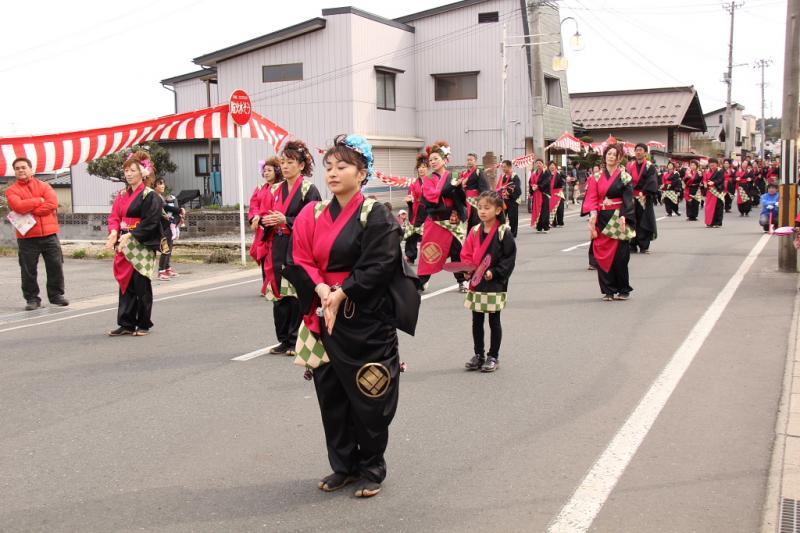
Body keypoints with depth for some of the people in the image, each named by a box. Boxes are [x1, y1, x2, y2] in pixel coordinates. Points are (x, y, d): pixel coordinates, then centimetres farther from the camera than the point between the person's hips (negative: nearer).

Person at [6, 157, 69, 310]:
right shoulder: (12, 190, 5)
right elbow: (18, 206, -15)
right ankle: (32, 299, 12)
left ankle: (56, 295, 17)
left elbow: (53, 203, -9)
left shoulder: (44, 186, 9)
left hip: (49, 234, 1)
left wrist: (29, 211, -12)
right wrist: (39, 200, -8)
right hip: (27, 237, -1)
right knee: (28, 270, 2)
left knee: (55, 265, 5)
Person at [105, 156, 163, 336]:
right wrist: (114, 232, -11)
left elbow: (151, 222, -15)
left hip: (142, 245, -6)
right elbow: (114, 216, 9)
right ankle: (126, 324, 11)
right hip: (124, 245, 6)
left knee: (141, 285, -2)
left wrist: (130, 235, -20)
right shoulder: (122, 195, 14)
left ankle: (143, 324, 9)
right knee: (125, 284, 6)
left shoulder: (150, 196, -7)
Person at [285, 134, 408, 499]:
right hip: (324, 315, 5)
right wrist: (321, 290, -14)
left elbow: (378, 268, -15)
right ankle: (343, 466, 26)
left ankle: (371, 470, 19)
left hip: (366, 320, -5)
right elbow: (298, 260, 2)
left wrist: (340, 295, -17)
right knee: (331, 393, 11)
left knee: (368, 396, 2)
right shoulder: (313, 215, 8)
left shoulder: (376, 216, -7)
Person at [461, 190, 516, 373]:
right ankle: (478, 355, 24)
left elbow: (509, 259, -10)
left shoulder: (504, 232, -9)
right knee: (476, 321, 11)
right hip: (476, 284, 5)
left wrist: (494, 272, -18)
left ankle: (493, 356, 18)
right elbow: (466, 254, 9)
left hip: (495, 285, -5)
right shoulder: (475, 231, 6)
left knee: (494, 321, 7)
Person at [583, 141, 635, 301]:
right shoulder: (596, 178, 9)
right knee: (602, 254, 1)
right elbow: (592, 199, 1)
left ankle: (623, 290, 11)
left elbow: (628, 200, -7)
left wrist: (623, 218, -20)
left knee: (619, 256, -3)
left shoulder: (625, 177, 0)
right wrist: (592, 217, -15)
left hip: (618, 220, -3)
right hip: (601, 219, 3)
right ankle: (608, 290, 9)